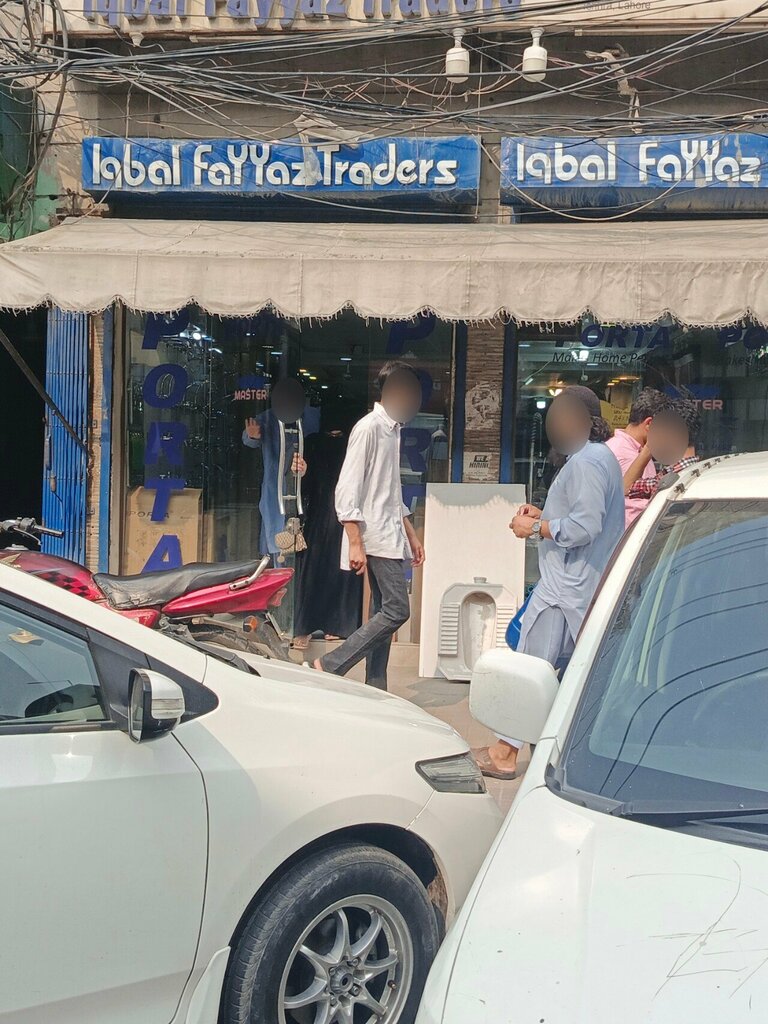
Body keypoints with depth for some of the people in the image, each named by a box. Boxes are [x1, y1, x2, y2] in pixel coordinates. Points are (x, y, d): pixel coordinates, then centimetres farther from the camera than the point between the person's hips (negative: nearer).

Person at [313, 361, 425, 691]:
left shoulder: (392, 430, 17)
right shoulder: (368, 429, -11)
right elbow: (347, 491, -16)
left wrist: (410, 534, 25)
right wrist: (356, 544, -20)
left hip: (391, 537, 9)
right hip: (376, 538, -9)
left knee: (383, 614, 8)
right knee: (396, 610, -14)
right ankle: (330, 666, -10)